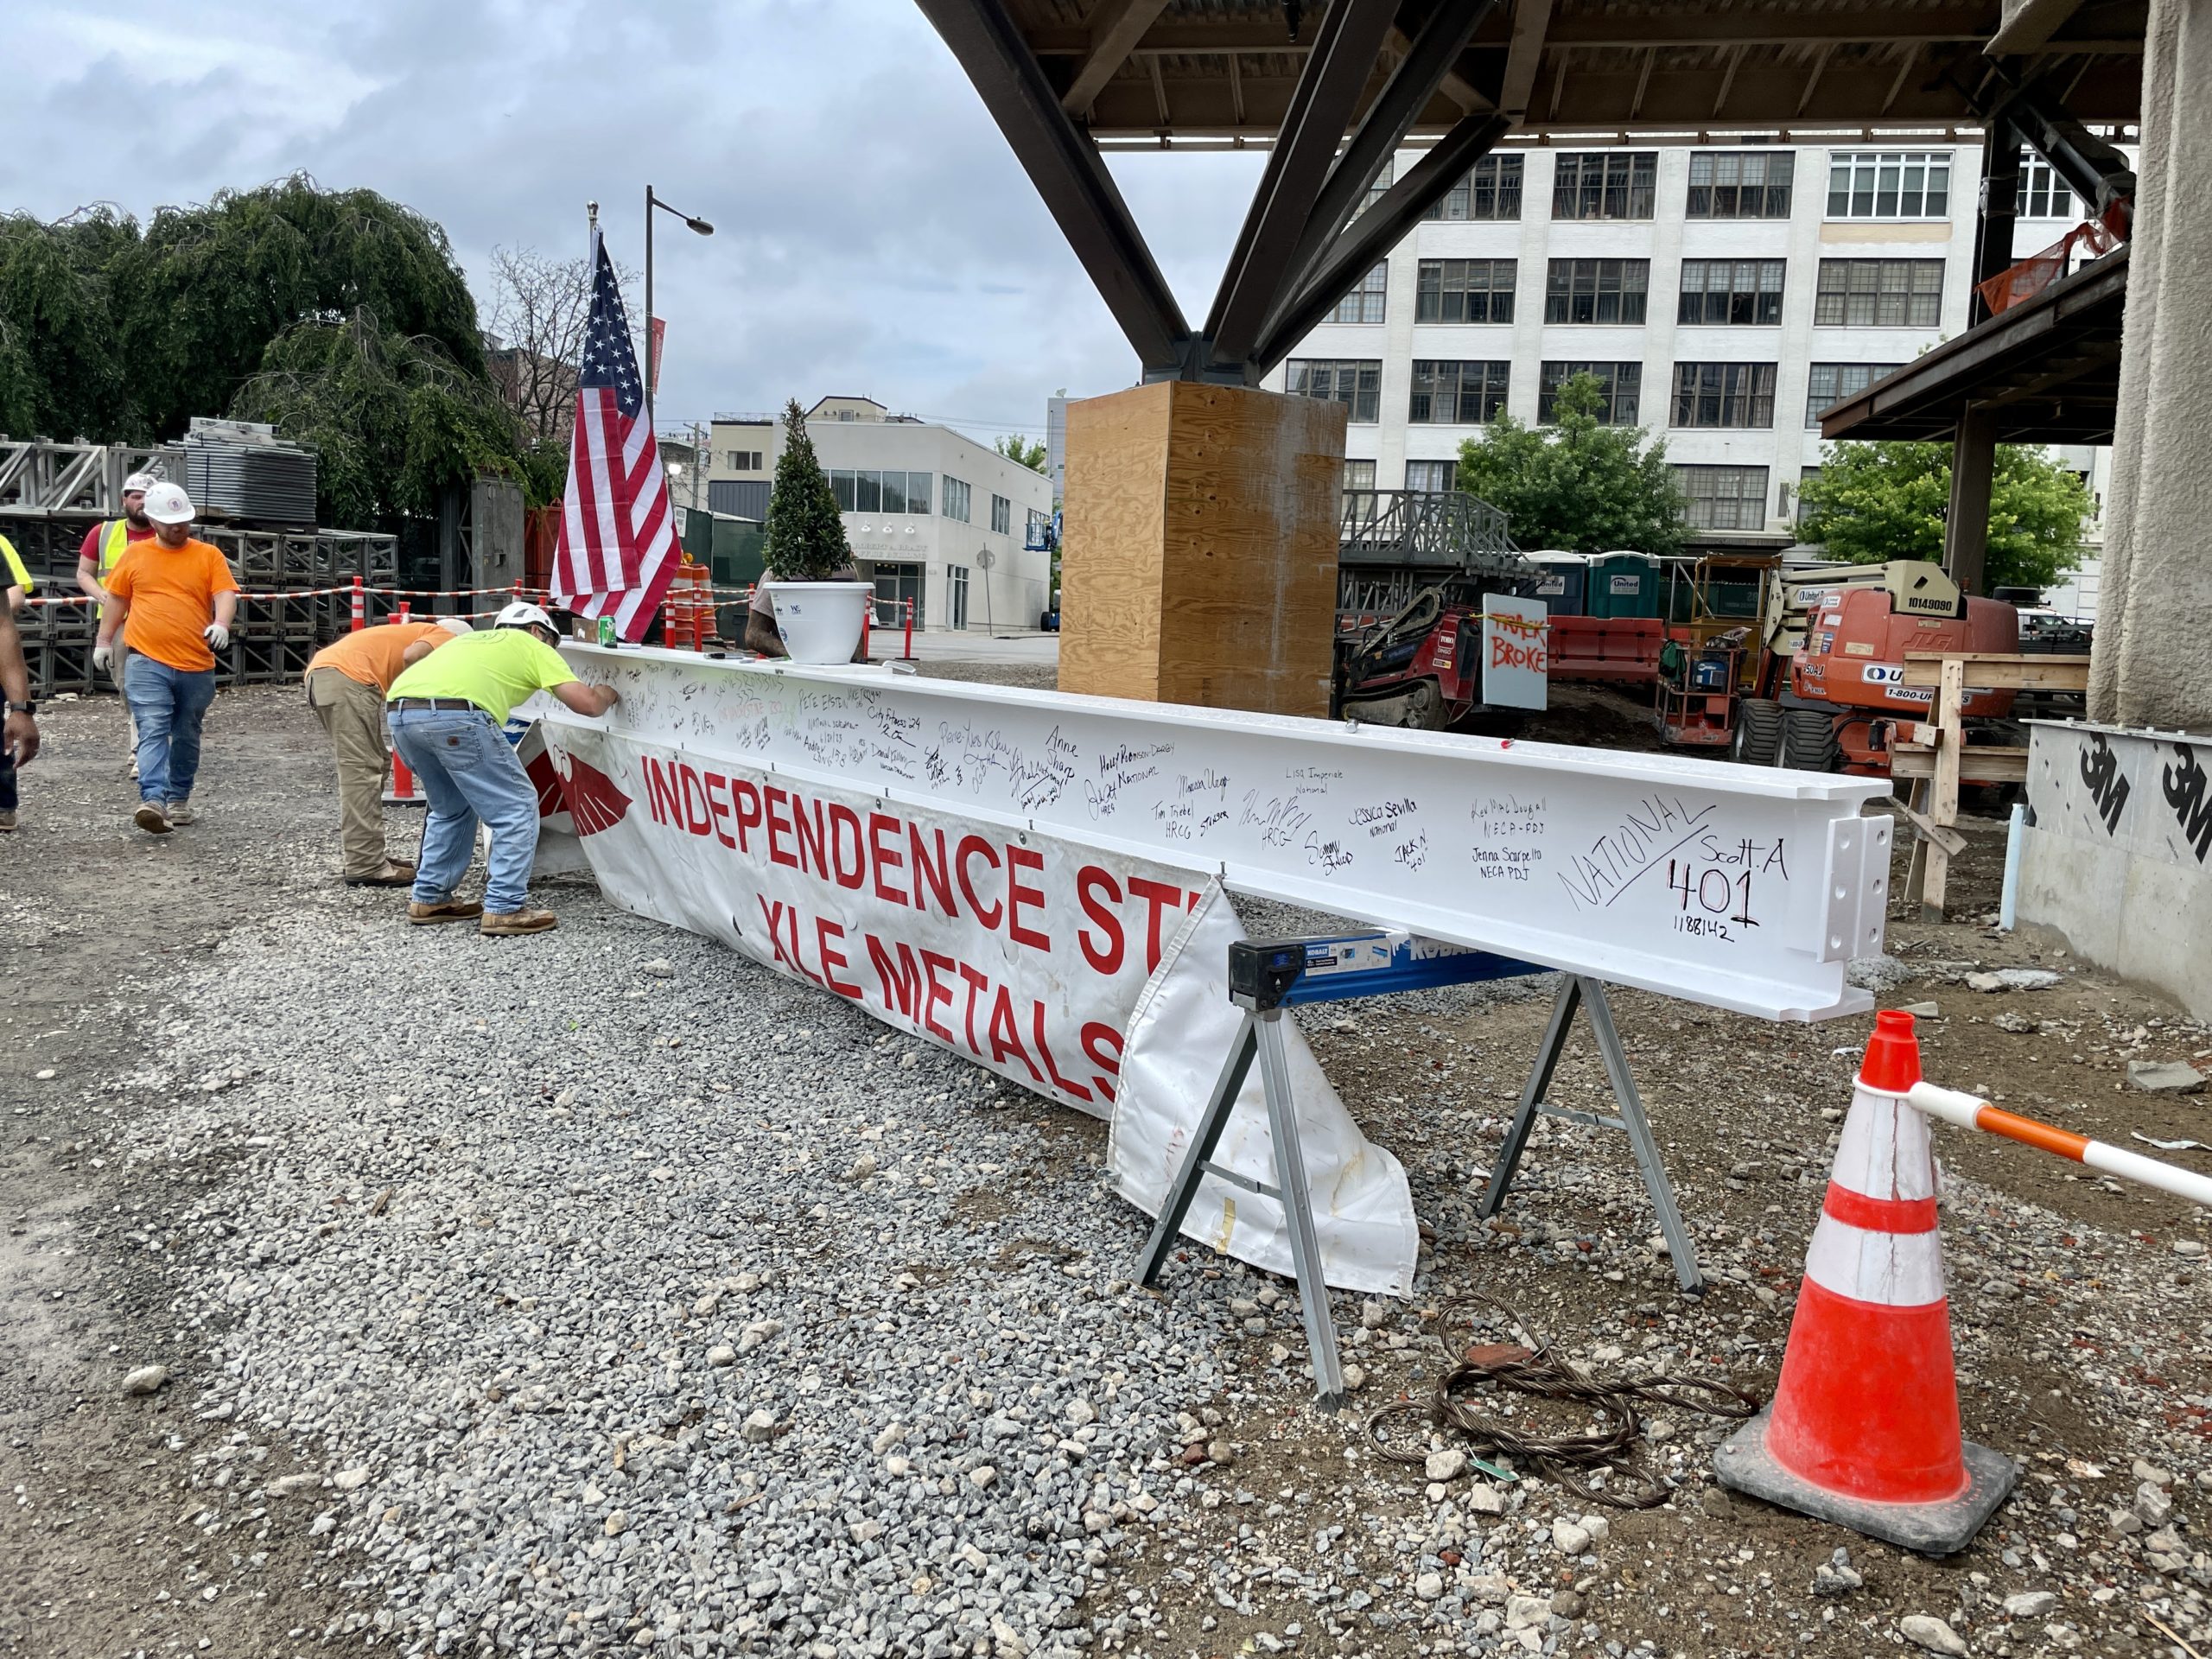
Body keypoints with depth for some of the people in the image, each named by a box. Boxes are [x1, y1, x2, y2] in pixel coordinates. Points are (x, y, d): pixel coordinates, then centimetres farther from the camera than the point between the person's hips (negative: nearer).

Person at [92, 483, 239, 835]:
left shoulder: (208, 555, 4)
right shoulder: (135, 555, 8)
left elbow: (226, 594, -5)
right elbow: (116, 599, 16)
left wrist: (221, 624, -25)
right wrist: (104, 641, 16)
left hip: (197, 666, 1)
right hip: (148, 662, -1)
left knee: (187, 736, 11)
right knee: (153, 731, -13)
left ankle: (179, 797, 25)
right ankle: (154, 800, -23)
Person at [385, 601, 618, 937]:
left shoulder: (472, 639, 39)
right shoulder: (533, 647, 21)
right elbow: (587, 704, 13)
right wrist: (606, 694, 34)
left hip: (398, 711, 7)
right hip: (453, 714, -7)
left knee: (452, 808, 28)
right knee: (518, 807, 5)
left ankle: (429, 898, 29)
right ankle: (504, 909, 1)